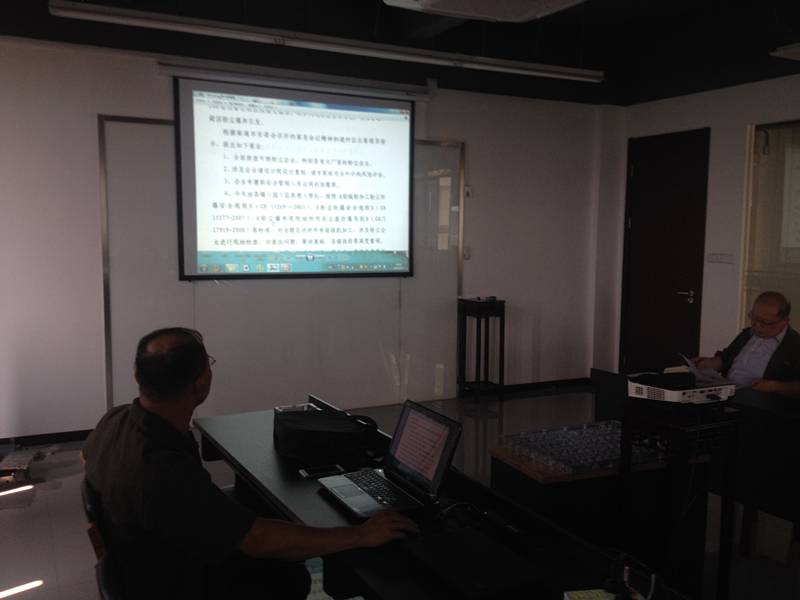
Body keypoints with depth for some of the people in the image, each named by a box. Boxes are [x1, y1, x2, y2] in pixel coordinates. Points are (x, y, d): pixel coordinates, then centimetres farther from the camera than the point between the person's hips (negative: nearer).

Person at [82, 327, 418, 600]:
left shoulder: (115, 420, -11)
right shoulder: (165, 471, -41)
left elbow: (88, 458, 15)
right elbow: (261, 540, -35)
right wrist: (361, 536, -25)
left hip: (158, 563, 8)